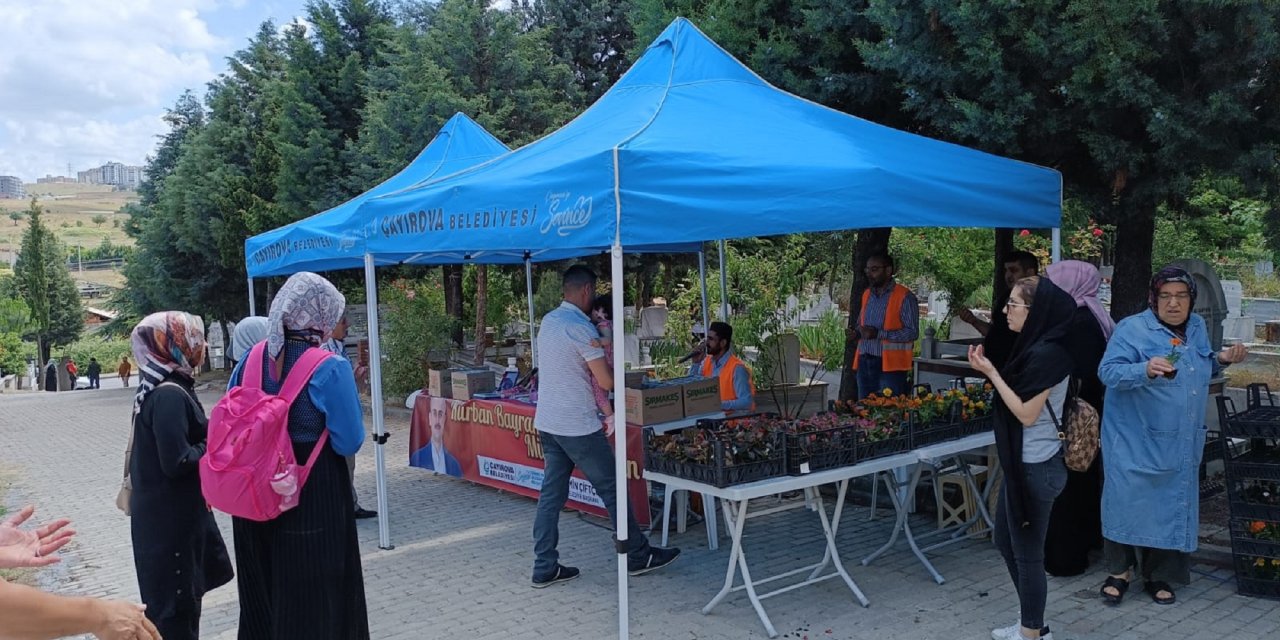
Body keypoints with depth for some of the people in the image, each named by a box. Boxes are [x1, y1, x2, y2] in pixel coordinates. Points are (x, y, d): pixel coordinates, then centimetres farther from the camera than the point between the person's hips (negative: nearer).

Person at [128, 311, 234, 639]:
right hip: (170, 517, -10)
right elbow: (178, 462, -26)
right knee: (174, 601, 2)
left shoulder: (164, 388, 8)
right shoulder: (170, 395, -23)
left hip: (177, 510, 10)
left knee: (187, 588, 23)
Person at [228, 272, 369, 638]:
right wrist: (346, 391, -1)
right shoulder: (331, 368, -18)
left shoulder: (252, 360, 1)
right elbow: (349, 443, -16)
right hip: (314, 499, -6)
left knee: (263, 590, 21)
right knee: (313, 595, 9)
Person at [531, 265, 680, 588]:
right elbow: (606, 382, -16)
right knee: (611, 489, 5)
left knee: (551, 493, 10)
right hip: (577, 426, -8)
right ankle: (638, 556, 16)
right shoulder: (581, 328, -17)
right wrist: (610, 358, 4)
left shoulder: (548, 321, 10)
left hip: (547, 422, 8)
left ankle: (545, 568, 12)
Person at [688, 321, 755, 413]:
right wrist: (696, 363, -4)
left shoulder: (737, 368, -16)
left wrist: (720, 405, -27)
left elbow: (747, 402, -21)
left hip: (735, 416, -6)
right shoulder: (706, 362, 6)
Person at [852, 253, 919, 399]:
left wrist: (879, 334, -21)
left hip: (890, 366, -6)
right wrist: (857, 332, 3)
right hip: (865, 363, 7)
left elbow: (912, 332, -13)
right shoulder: (867, 294, 15)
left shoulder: (905, 297, -7)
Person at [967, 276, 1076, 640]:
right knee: (1004, 539, 20)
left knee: (1027, 552, 4)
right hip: (1023, 464, 10)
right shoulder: (1034, 346, 8)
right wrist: (989, 370, 2)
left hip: (1035, 468, -10)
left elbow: (1027, 414, -21)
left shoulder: (1046, 353, -21)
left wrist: (992, 373, -16)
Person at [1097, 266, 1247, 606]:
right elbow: (1107, 371, -22)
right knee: (1128, 500, -3)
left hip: (1181, 443, 6)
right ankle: (1119, 571, 14)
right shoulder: (1132, 329, -12)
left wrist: (1222, 359, 3)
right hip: (1135, 440, -6)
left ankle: (1158, 575, 23)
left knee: (1171, 503, 10)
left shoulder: (1197, 327, 9)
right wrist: (1146, 369, -38)